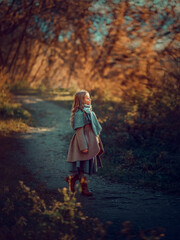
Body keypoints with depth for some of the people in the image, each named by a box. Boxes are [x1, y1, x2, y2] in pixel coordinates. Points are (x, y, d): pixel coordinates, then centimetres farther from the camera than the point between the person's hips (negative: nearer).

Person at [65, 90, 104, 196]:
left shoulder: (89, 111, 13)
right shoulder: (79, 113, -15)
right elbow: (79, 130, -18)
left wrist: (97, 141, 19)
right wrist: (83, 146, -21)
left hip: (91, 141, 9)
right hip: (84, 140, -9)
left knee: (89, 164, 12)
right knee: (84, 165, -1)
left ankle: (71, 178, 27)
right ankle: (84, 188, 8)